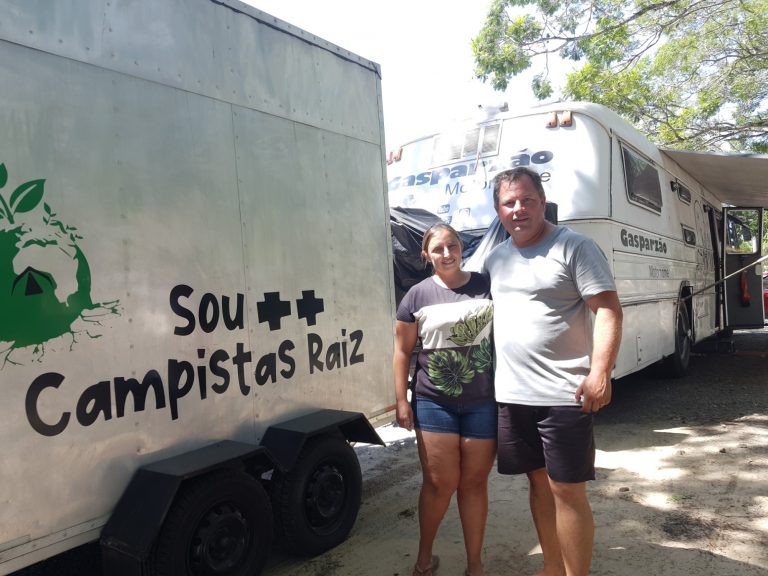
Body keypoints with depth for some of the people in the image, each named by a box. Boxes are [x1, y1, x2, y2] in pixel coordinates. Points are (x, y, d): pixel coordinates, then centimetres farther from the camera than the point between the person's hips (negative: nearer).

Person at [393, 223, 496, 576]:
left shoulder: (487, 286, 2)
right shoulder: (418, 295, 0)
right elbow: (402, 351, 3)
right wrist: (401, 400, -2)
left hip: (483, 403, 1)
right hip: (434, 402, -1)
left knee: (474, 482, 11)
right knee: (439, 482, 5)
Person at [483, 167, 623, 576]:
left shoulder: (574, 247, -8)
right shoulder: (494, 259, 12)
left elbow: (608, 311, -12)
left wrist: (600, 373, -22)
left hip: (564, 394, -6)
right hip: (511, 394, 6)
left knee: (567, 491, 1)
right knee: (539, 483, 17)